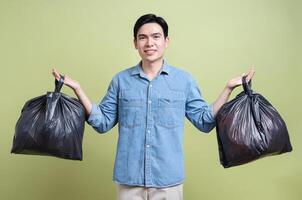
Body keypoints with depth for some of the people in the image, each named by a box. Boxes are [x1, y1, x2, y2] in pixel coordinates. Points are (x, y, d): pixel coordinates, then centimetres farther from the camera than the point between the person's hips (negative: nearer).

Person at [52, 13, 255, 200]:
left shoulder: (184, 80, 1)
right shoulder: (121, 80, 3)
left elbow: (205, 121, 3)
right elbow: (103, 122, 5)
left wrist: (228, 88, -4)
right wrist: (77, 89, -3)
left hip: (168, 178, 0)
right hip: (129, 177, 1)